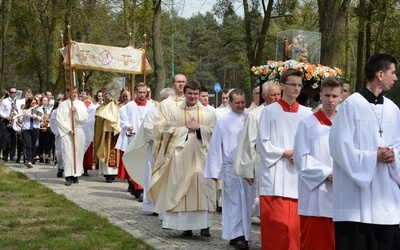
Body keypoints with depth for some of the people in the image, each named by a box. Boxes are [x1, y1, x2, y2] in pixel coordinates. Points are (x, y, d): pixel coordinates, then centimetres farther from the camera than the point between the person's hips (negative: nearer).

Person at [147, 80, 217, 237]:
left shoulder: (208, 113, 9)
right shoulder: (174, 112, 8)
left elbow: (214, 132, 1)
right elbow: (168, 131, -1)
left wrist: (198, 128, -12)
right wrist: (186, 128, -8)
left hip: (201, 157, 0)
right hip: (181, 156, 0)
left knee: (203, 188, -4)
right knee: (183, 188, -1)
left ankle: (205, 225, 0)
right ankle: (186, 225, 4)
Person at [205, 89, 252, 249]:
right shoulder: (223, 122, 1)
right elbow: (215, 147, 1)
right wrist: (215, 171, -2)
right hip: (231, 168, -2)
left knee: (246, 202, 6)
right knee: (234, 202, 0)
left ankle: (242, 235, 17)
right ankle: (238, 236, 3)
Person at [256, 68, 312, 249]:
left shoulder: (306, 114, 7)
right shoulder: (270, 111, 0)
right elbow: (262, 143, -2)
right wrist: (284, 153, -10)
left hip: (298, 175, 3)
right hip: (275, 176, -3)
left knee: (295, 226, 6)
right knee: (275, 225, -4)